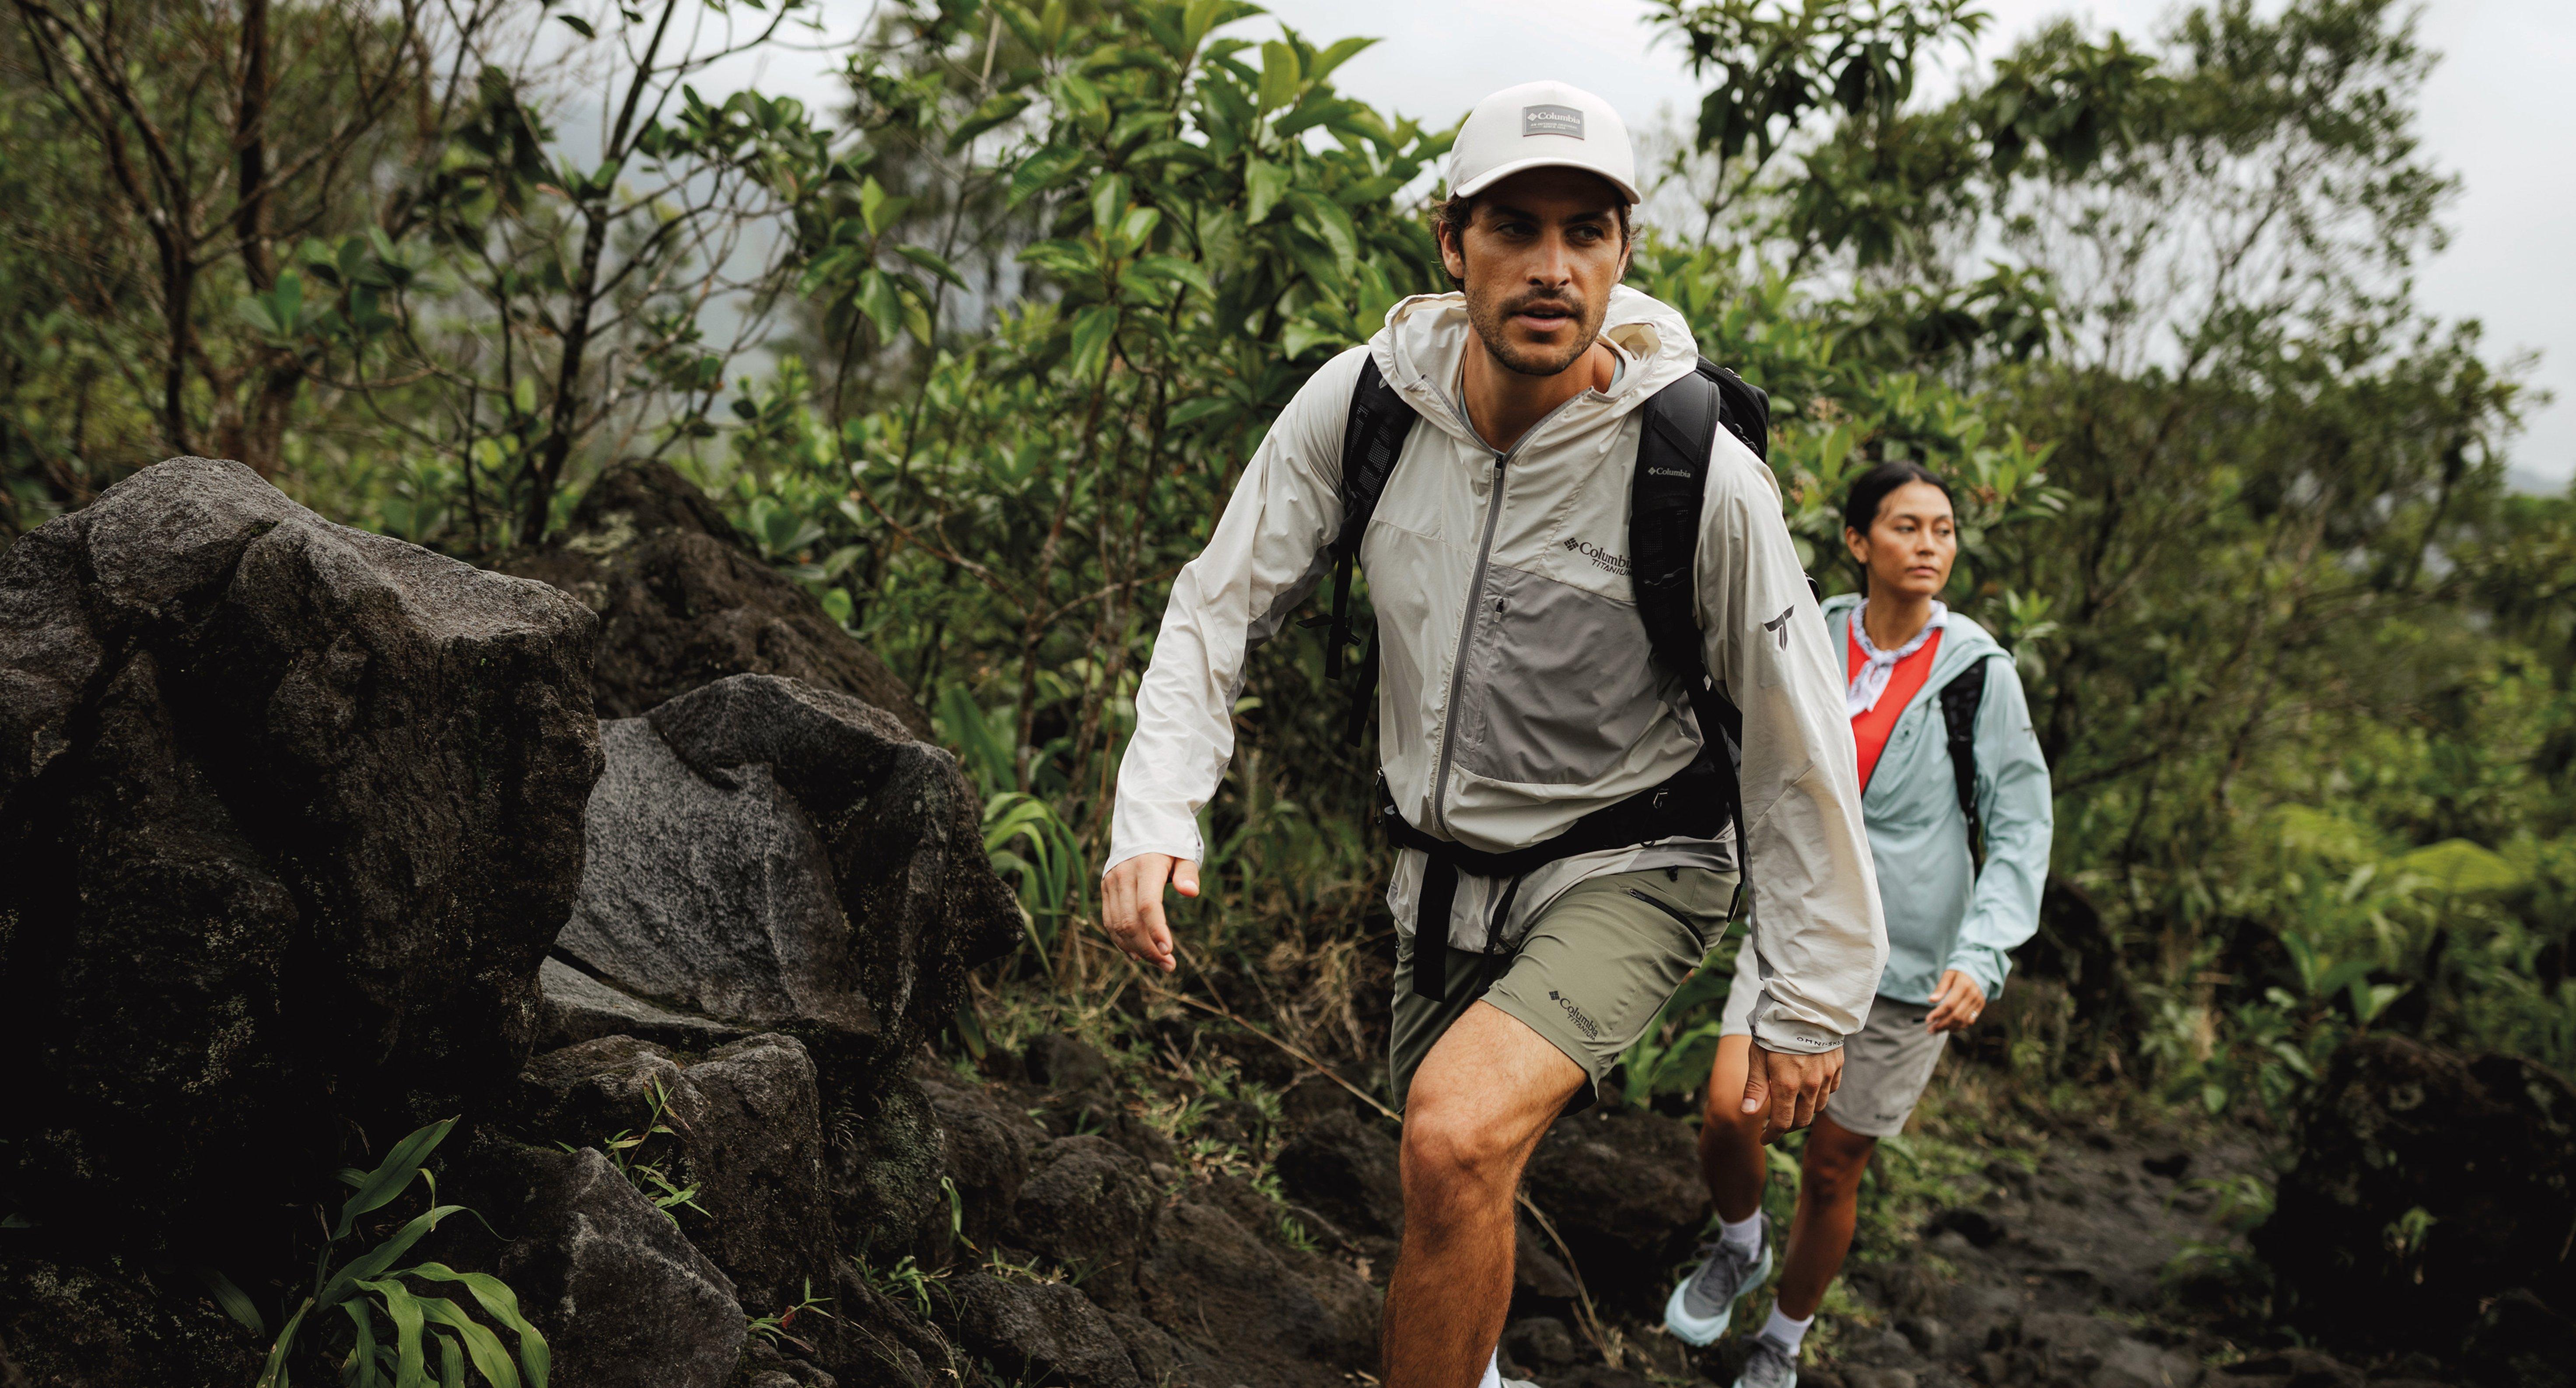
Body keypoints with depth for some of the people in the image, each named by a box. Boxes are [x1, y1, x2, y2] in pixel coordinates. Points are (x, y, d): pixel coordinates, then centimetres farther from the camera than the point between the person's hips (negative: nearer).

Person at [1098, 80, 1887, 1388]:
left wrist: (1812, 999, -8)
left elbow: (1797, 743, -14)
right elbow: (1218, 609, -4)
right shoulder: (1358, 403, -15)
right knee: (1450, 1186, 22)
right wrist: (1155, 814, -19)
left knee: (1459, 1137, -31)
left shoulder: (1703, 476, -24)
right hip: (1442, 868, 5)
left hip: (1626, 871, -4)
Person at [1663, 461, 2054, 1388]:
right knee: (1730, 1110, -16)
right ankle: (1739, 1248, 18)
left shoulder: (1977, 670, -8)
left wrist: (1981, 954, -19)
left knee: (1833, 1168, 5)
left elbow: (2020, 828, -7)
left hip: (1906, 954, -2)